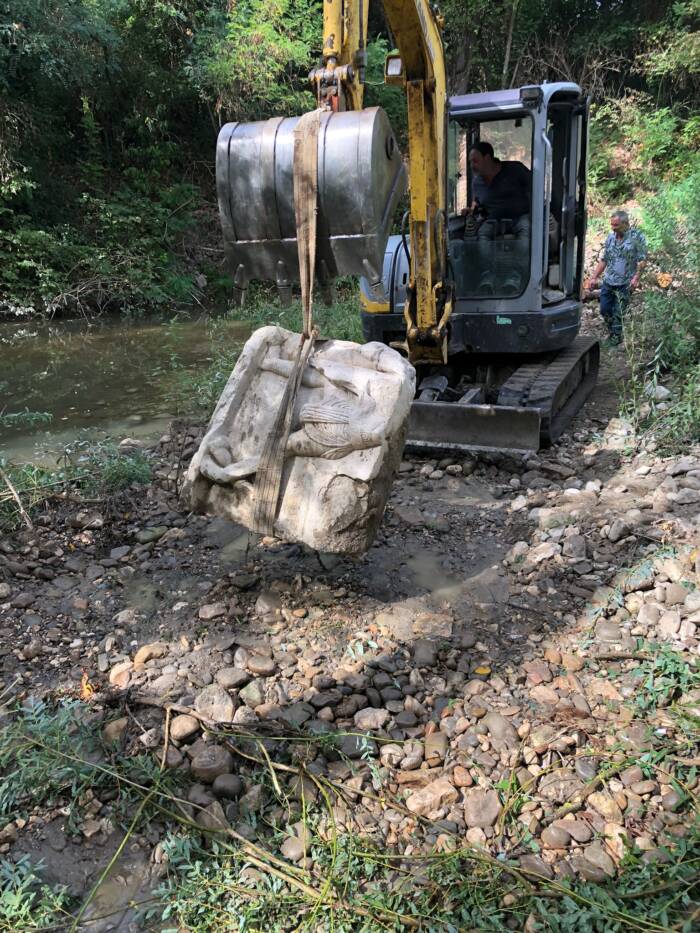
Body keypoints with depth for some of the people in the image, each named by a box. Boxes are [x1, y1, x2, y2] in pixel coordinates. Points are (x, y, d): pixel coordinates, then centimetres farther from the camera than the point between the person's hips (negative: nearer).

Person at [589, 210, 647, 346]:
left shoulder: (637, 237, -7)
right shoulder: (611, 236, 9)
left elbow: (642, 260, -10)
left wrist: (636, 277, -22)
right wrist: (594, 278, 10)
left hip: (625, 284, -5)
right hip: (608, 282, 6)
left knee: (617, 314, -3)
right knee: (604, 311, 8)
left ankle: (615, 341, 11)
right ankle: (613, 333, 28)